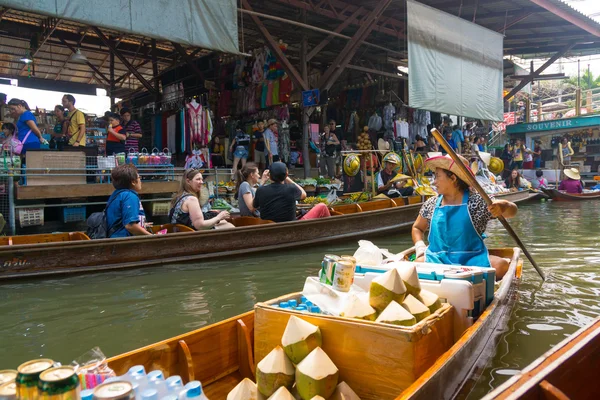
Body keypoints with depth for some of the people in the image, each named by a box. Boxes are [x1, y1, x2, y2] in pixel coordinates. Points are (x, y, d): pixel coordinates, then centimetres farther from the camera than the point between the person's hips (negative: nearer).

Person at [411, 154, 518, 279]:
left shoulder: (477, 202, 2)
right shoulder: (431, 205, 10)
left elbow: (512, 211, 0)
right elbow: (417, 228, 21)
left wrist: (502, 207, -24)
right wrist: (420, 246, 1)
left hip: (472, 258, 0)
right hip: (437, 259, 0)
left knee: (502, 265, -27)